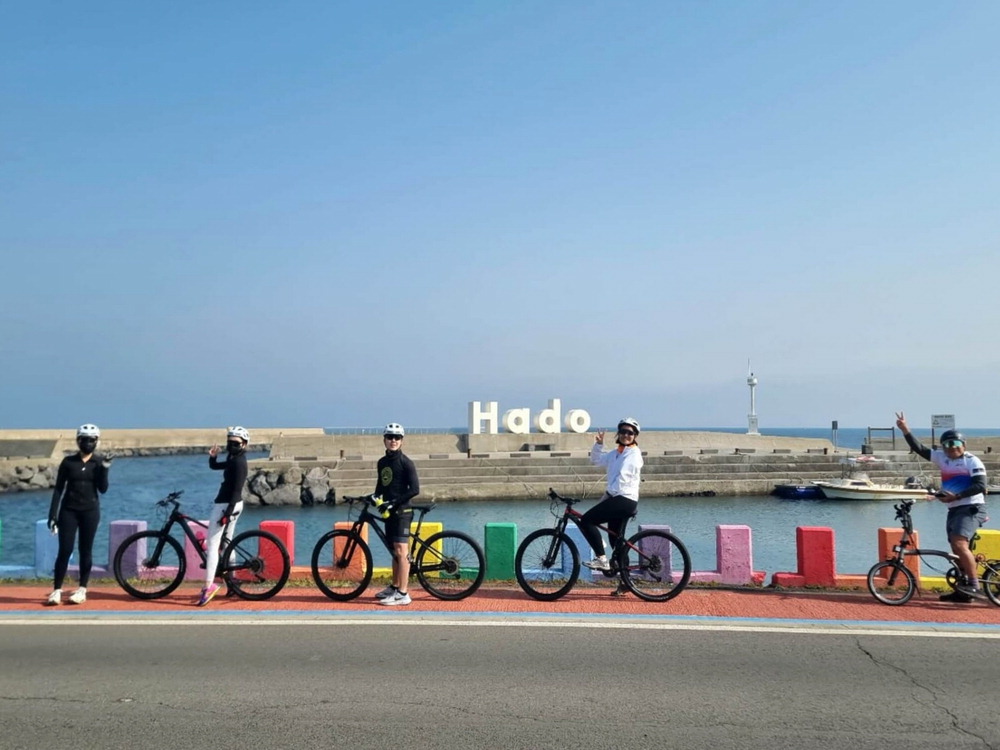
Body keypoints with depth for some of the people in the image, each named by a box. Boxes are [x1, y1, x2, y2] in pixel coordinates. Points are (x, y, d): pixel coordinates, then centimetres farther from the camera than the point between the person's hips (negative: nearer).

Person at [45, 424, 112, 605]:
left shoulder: (99, 462, 1)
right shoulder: (68, 462, 1)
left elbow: (103, 489, -5)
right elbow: (58, 489, 1)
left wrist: (104, 469, -19)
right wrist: (53, 515, -3)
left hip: (90, 511, 0)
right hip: (69, 510, 0)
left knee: (86, 551, 5)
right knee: (65, 550, -3)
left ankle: (82, 590, 13)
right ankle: (56, 590, 4)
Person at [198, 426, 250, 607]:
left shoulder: (239, 462, -17)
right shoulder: (234, 460, 13)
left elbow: (237, 490, -22)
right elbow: (214, 466, 21)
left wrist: (227, 513, -25)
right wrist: (212, 456, -1)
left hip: (226, 505, -10)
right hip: (233, 504, 10)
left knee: (212, 544, -11)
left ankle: (209, 585, -15)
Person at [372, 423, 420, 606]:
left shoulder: (405, 462, -9)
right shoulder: (382, 462, 13)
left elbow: (414, 489, -15)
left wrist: (394, 502, -19)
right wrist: (374, 496, 1)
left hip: (401, 511, -7)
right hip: (389, 511, 7)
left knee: (401, 550, -10)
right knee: (395, 551, 16)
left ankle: (403, 594, -11)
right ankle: (394, 587, 27)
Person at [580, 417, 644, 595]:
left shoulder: (633, 454, -9)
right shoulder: (616, 453, 18)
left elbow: (622, 477, -16)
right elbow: (596, 460, 24)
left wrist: (607, 495, -14)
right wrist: (599, 444, 9)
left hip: (624, 499, -9)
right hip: (617, 500, 9)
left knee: (586, 521, -17)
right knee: (616, 540, 12)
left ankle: (601, 559, -12)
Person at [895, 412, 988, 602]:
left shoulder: (972, 461, -7)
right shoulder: (942, 458, 10)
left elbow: (980, 486, -15)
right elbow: (919, 449, 9)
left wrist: (955, 496, -20)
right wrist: (905, 430, 0)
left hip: (972, 508, -7)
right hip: (953, 510, 7)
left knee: (959, 544, -22)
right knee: (958, 550, 8)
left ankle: (974, 586, -17)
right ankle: (963, 592, 15)